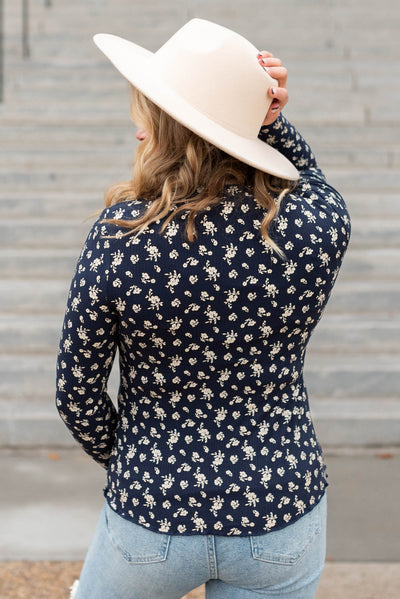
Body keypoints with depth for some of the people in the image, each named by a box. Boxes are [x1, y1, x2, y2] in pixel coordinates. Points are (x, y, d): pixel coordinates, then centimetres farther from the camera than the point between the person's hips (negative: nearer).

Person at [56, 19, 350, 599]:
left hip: (154, 518, -1)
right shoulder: (320, 224, -15)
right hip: (282, 515, 2)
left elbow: (77, 392, -9)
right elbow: (306, 176, 12)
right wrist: (271, 122, -8)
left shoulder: (120, 236, -20)